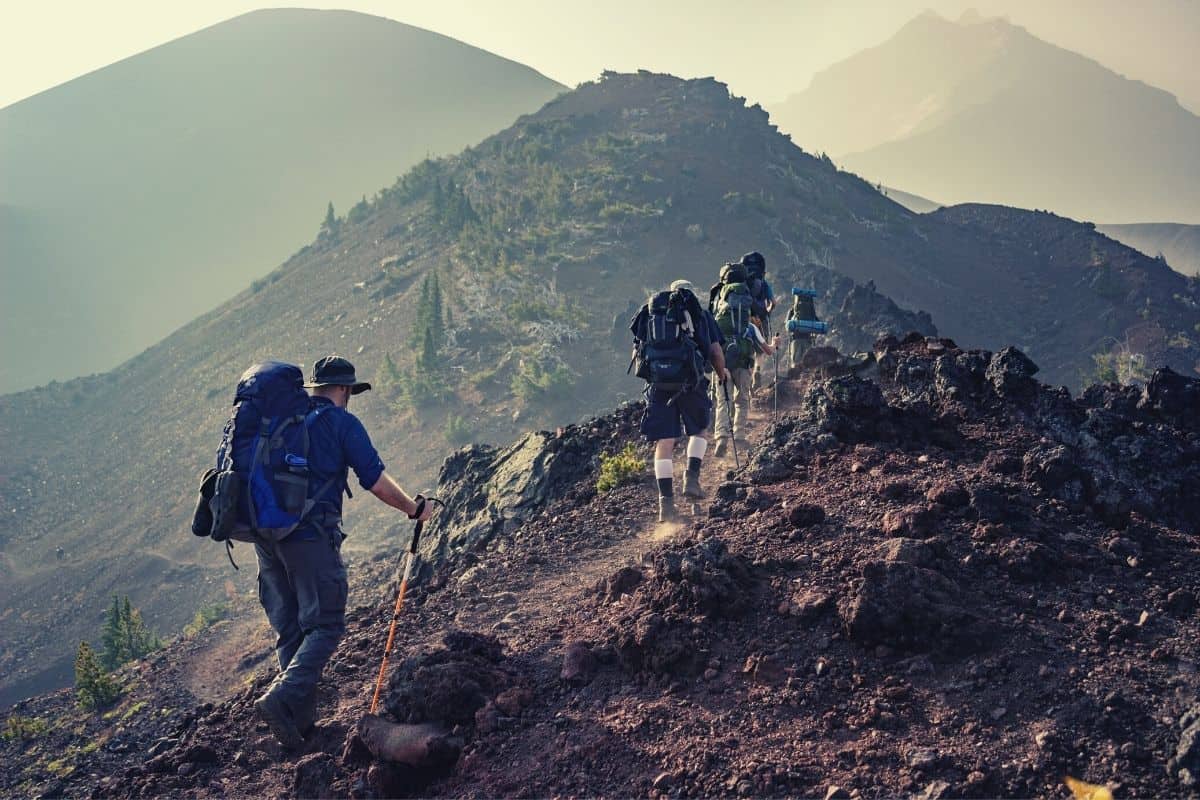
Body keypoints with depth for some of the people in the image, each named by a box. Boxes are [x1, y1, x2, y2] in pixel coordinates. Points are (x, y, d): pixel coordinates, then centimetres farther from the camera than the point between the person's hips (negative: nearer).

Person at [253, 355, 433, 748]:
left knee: (289, 630, 14)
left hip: (265, 534, 7)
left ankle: (301, 716, 15)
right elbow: (377, 482, -5)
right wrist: (414, 509, 10)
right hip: (311, 535, -6)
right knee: (325, 626, -1)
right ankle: (281, 698, -20)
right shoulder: (342, 422, -2)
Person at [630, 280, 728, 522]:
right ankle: (692, 478, 5)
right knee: (700, 430, 22)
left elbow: (636, 353, 17)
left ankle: (666, 503, -1)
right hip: (691, 382, -1)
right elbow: (716, 350, 8)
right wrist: (721, 373, 27)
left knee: (664, 442, 3)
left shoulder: (649, 312, 19)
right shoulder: (701, 315, 14)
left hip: (658, 383, 1)